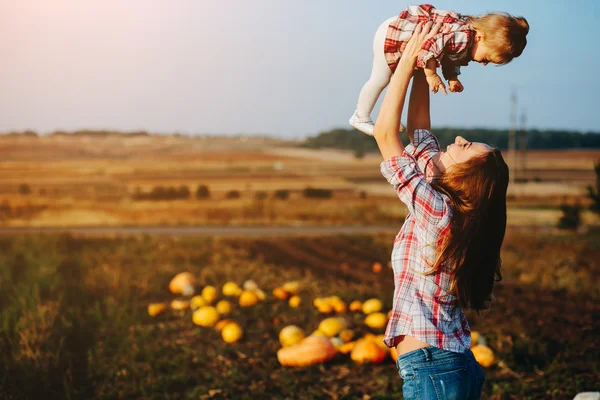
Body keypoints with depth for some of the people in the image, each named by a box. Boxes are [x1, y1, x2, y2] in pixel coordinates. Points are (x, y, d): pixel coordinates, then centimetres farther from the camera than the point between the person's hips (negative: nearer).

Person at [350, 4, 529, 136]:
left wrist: (452, 77, -3)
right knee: (380, 79, 2)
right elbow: (429, 46, -43)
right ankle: (361, 117, 17)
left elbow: (449, 56, 10)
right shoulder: (463, 37, -36)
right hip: (391, 34, -10)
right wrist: (432, 75, -31)